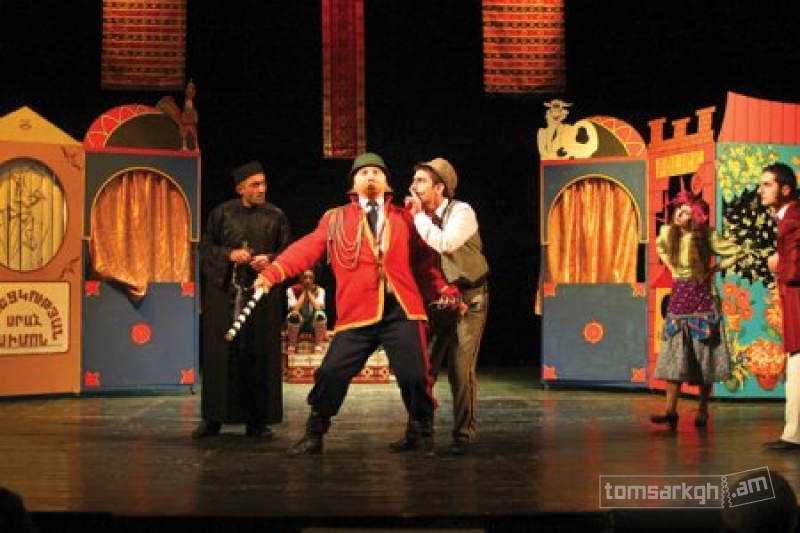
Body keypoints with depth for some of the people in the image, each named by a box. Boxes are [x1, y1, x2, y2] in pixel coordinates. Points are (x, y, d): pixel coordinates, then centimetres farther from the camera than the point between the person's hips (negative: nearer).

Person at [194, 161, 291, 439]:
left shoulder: (276, 216, 5)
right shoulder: (222, 213, 5)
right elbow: (205, 247, 7)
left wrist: (269, 260, -12)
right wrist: (229, 255, -10)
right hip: (224, 294, 0)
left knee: (259, 356, 1)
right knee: (220, 355, 1)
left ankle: (257, 419, 8)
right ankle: (213, 418, 9)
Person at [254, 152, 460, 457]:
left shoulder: (405, 219, 13)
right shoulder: (336, 220, 11)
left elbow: (424, 263, 13)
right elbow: (307, 248, -1)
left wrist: (445, 290, -1)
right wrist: (273, 272, -14)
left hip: (402, 312, 0)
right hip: (357, 314, 0)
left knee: (414, 376, -4)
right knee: (331, 374, -3)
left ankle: (424, 435, 22)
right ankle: (314, 435, 18)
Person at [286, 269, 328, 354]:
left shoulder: (319, 290, -5)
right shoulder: (292, 290, -9)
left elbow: (318, 307, -22)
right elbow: (294, 309, -22)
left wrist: (309, 292, -15)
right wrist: (303, 293, -16)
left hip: (314, 323, 1)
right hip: (297, 324, -1)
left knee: (320, 314, -33)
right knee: (293, 315, -36)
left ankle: (318, 347, -25)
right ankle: (291, 347, -21)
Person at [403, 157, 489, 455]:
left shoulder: (462, 212, -12)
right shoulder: (420, 218, 3)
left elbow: (444, 244, -30)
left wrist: (419, 215, -20)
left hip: (467, 300, -5)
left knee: (461, 370, -5)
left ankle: (464, 434, 6)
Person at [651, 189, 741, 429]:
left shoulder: (707, 236, -11)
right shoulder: (668, 232, 0)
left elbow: (734, 252, -6)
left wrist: (715, 269, -6)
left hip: (701, 297, -4)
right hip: (678, 297, 4)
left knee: (703, 354, 2)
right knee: (675, 354, -3)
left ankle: (702, 410, 10)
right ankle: (670, 410, -7)